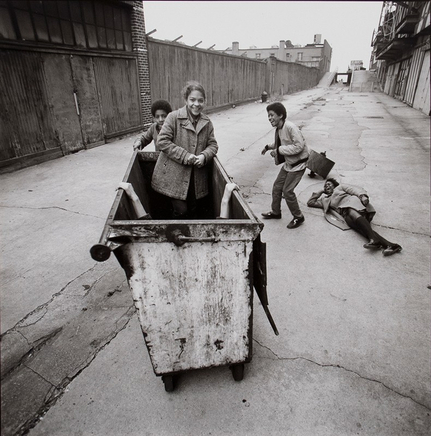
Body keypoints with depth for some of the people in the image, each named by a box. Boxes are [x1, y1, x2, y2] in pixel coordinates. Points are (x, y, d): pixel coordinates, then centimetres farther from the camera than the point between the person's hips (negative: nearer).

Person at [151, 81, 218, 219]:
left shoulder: (207, 122, 7)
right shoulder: (174, 117, -8)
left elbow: (213, 145, 9)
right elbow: (162, 141, -12)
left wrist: (204, 156, -14)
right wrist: (185, 156, -19)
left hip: (196, 178, 4)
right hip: (173, 176, -4)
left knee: (192, 210, 13)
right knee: (181, 210, -5)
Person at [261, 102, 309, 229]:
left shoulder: (290, 127, -25)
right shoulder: (278, 129, 2)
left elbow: (299, 146, -30)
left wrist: (279, 150, -28)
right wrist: (269, 146, 7)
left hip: (298, 163, -9)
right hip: (288, 163, 9)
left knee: (287, 190, -9)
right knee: (277, 187, 12)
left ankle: (298, 217, 10)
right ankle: (276, 212, 32)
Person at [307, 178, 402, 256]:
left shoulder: (340, 187, 28)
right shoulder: (325, 200, 36)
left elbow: (355, 189, 12)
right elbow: (310, 202, 38)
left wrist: (363, 196, -9)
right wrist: (320, 192, 40)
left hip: (352, 202, -2)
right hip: (345, 213, 2)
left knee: (352, 213, -38)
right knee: (354, 223, -32)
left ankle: (374, 239, -56)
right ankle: (387, 244, -51)